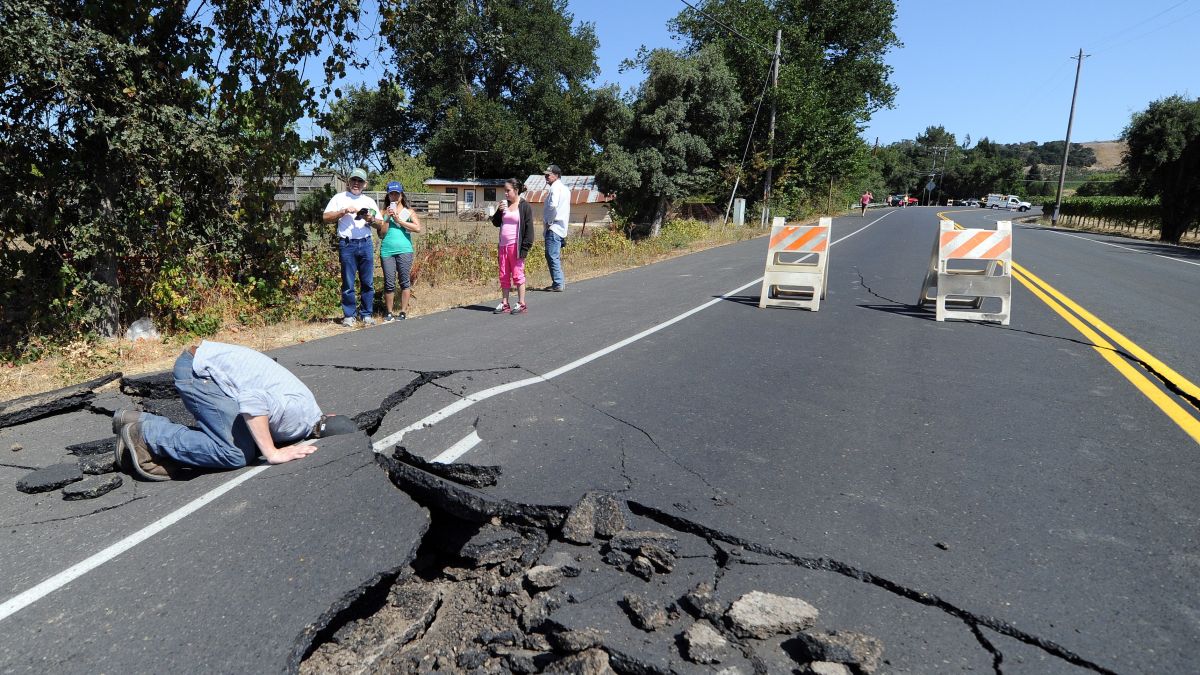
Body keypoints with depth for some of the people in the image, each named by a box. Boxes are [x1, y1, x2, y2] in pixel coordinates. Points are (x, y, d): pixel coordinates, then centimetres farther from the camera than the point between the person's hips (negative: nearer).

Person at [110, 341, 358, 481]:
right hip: (197, 368, -9)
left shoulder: (310, 413, 5)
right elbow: (252, 400, -38)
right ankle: (145, 431, -3)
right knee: (235, 454, -17)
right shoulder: (298, 409, -23)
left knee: (249, 448, -3)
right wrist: (273, 453, -32)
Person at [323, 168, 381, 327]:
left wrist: (371, 220, -6)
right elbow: (326, 217, 2)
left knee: (368, 282, 2)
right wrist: (344, 211, -9)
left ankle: (367, 314, 11)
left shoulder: (370, 201, 18)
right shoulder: (339, 198, 10)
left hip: (366, 244, 2)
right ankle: (349, 316, 7)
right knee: (348, 283, -1)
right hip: (347, 244, -2)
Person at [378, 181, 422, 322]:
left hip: (404, 250, -1)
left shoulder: (408, 212, 10)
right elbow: (381, 234, 6)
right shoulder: (384, 213, 11)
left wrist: (399, 220, -7)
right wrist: (387, 219, -5)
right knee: (389, 284, 1)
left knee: (405, 281, 0)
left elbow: (418, 228, -6)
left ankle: (403, 312, 6)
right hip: (387, 251, 1)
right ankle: (389, 313, 9)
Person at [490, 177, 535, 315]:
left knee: (517, 275, -2)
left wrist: (524, 248, -15)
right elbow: (495, 222, 16)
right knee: (504, 276, 9)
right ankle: (505, 304, 16)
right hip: (503, 245, 6)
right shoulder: (504, 204, 13)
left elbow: (529, 229, -9)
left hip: (515, 246, -6)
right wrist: (499, 211, -3)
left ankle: (521, 304, 7)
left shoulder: (525, 206, -6)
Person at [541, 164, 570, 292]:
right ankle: (560, 282, 19)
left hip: (553, 227, -10)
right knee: (556, 256, 15)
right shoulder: (564, 188, 19)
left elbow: (553, 205, -28)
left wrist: (549, 221, -17)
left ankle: (558, 284, -7)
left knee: (552, 256, -7)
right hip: (562, 227, 10)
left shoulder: (555, 188, -12)